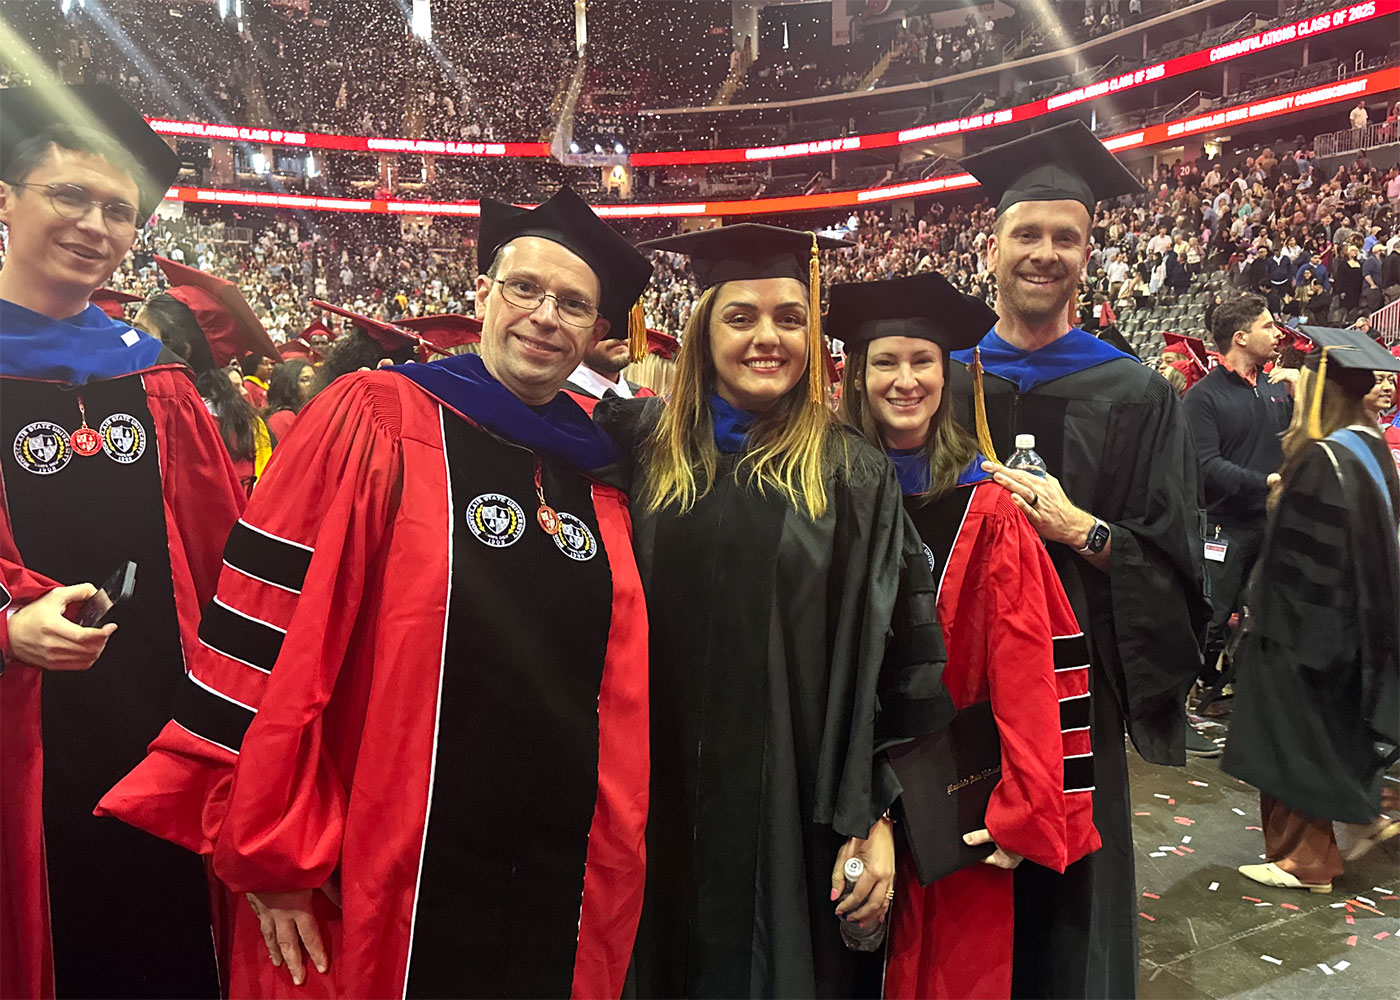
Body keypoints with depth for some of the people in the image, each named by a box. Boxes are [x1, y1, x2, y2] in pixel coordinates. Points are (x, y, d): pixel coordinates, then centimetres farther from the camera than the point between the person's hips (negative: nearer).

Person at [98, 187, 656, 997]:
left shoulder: (602, 478, 6)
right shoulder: (376, 421, -9)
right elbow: (276, 637, -12)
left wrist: (616, 856, 12)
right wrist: (268, 851, -11)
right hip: (375, 890, -4)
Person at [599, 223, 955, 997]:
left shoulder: (853, 477, -2)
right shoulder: (643, 444, 1)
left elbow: (893, 661, -4)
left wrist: (874, 818, -7)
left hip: (794, 813, -1)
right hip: (663, 807, 2)